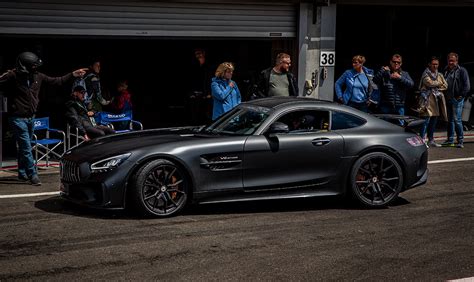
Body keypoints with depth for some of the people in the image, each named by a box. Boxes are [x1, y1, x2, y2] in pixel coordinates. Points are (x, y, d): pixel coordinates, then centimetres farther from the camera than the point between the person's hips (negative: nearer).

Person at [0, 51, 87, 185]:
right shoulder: (13, 76, -16)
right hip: (18, 118, -6)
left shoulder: (37, 76, 3)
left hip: (31, 117, 7)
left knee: (24, 147, 16)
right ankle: (33, 175, -5)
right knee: (26, 148, -8)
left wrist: (73, 74, 9)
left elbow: (56, 81, 11)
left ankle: (22, 174, 26)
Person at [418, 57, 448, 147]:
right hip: (428, 99, -7)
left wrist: (436, 87, -5)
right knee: (426, 120, -12)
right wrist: (439, 83, -2)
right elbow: (429, 83, -17)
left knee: (434, 121, 9)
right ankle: (422, 139, -11)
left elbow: (445, 86, 9)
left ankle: (431, 140, 16)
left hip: (437, 99, 7)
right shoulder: (426, 74, 0)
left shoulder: (439, 75, 18)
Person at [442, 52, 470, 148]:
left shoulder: (462, 71, -4)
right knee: (450, 120, 12)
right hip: (448, 99, 7)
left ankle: (460, 141, -6)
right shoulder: (446, 71, 15)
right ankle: (450, 140, 18)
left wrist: (462, 95, -13)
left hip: (457, 99, -7)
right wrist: (444, 95, 12)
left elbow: (467, 85, -7)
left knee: (457, 120, -10)